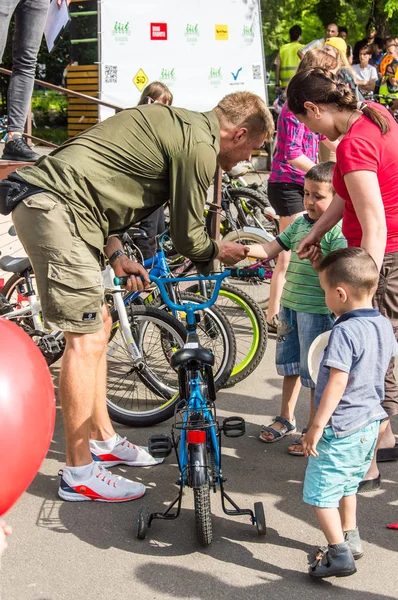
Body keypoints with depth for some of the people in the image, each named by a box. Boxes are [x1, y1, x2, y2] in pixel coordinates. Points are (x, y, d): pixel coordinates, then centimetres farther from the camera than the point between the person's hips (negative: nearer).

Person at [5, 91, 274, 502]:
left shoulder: (178, 123, 20)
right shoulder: (199, 146, -11)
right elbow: (187, 237, -5)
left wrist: (116, 255, 14)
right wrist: (220, 252, 17)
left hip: (41, 203, 11)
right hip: (57, 210, -11)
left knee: (97, 326, 17)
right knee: (86, 338, -6)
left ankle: (103, 441, 29)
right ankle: (79, 474, 3)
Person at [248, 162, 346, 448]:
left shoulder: (337, 230, -14)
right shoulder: (299, 223, 9)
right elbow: (270, 249, 5)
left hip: (318, 310, -8)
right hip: (290, 305, 8)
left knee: (313, 371, 3)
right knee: (290, 364, 20)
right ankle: (286, 419, 38)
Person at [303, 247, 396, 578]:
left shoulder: (344, 332, -23)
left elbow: (337, 383, -25)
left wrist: (317, 426, -20)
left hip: (341, 428, -9)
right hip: (370, 422, 9)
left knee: (320, 491, 0)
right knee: (348, 484, 25)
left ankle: (339, 554, -1)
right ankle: (351, 539, 35)